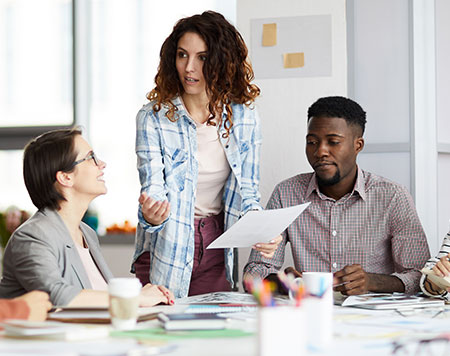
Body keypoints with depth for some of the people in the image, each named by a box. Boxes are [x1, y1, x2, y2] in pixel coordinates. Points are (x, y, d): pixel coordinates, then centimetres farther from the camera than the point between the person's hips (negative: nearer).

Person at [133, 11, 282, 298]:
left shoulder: (245, 119, 0)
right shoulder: (153, 118, -9)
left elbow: (247, 193, 2)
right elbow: (152, 189, -15)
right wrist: (152, 214, -39)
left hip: (216, 253, 3)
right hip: (165, 254, -2)